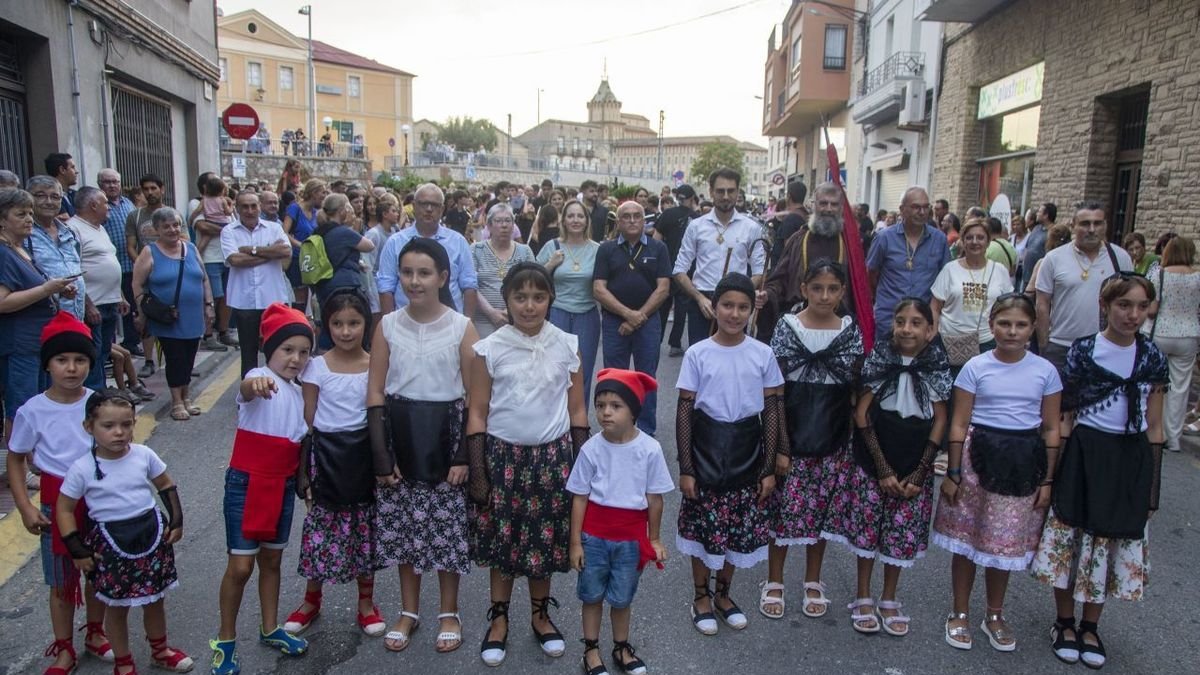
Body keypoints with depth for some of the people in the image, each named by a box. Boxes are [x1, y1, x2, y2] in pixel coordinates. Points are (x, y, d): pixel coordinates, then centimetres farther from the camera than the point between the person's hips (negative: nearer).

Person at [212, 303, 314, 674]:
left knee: (272, 560, 18)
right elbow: (246, 390, -41)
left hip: (283, 486, 6)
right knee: (241, 566, -1)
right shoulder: (261, 379, -15)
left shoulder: (298, 392, 7)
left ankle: (270, 629, 33)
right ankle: (225, 639, 17)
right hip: (246, 484, -6)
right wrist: (254, 384, -64)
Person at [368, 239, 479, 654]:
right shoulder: (388, 325, 0)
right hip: (399, 434, 2)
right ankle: (409, 611, 30)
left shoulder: (461, 327, -6)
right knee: (403, 525, 11)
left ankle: (449, 613, 27)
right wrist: (381, 456, -6)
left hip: (445, 434, -2)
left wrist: (464, 455, -10)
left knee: (447, 525, 7)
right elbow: (375, 393, 0)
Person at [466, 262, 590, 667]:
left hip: (552, 455, 1)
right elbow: (477, 414, -3)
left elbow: (577, 412, 3)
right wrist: (477, 473, -4)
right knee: (502, 538, 10)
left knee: (546, 537, 11)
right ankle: (499, 619, 28)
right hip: (503, 455, -1)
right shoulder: (490, 349, -7)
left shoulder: (568, 346, -3)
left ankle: (541, 615, 32)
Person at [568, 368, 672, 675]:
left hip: (631, 537, 0)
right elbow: (580, 498, -7)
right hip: (594, 535, 0)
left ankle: (622, 647, 38)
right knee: (592, 595, 16)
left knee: (622, 597, 17)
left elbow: (654, 499, -4)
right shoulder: (591, 449, -14)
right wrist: (575, 542, -4)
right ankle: (591, 649, 34)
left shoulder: (650, 449, -14)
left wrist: (654, 539, 4)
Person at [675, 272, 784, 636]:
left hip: (747, 450, 2)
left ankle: (723, 593, 35)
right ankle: (701, 595, 30)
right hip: (706, 447, -2)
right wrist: (685, 468, -6)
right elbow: (684, 412, -5)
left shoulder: (763, 354, -4)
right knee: (703, 526, 8)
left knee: (740, 527, 12)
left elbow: (772, 411, 2)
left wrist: (769, 468, 0)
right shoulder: (697, 354, -8)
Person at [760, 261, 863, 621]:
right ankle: (774, 583, 21)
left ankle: (813, 583, 30)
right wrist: (780, 445, -11)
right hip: (792, 433, -2)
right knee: (785, 507, 4)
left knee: (822, 508, 12)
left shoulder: (851, 331, 0)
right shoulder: (787, 327, -7)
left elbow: (856, 389, 5)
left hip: (834, 438, 2)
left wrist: (856, 439, 0)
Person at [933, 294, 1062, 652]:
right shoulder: (976, 367, -4)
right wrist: (952, 473, -4)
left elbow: (1051, 429, 5)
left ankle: (994, 616, 31)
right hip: (979, 455, -1)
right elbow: (959, 425, -2)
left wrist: (1047, 480, 3)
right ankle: (960, 614, 24)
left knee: (1005, 541, 11)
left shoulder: (1045, 371, 1)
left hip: (1024, 461, 1)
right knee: (966, 540, 7)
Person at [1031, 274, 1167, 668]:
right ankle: (1065, 623, 23)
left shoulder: (1153, 359, 2)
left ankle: (1090, 627, 28)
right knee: (1071, 538, 3)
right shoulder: (1083, 351, -6)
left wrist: (1152, 486, 6)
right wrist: (1054, 470, -7)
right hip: (1085, 454, -3)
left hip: (1131, 459, 3)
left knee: (1116, 541, 11)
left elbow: (1154, 426, 6)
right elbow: (1066, 416, -3)